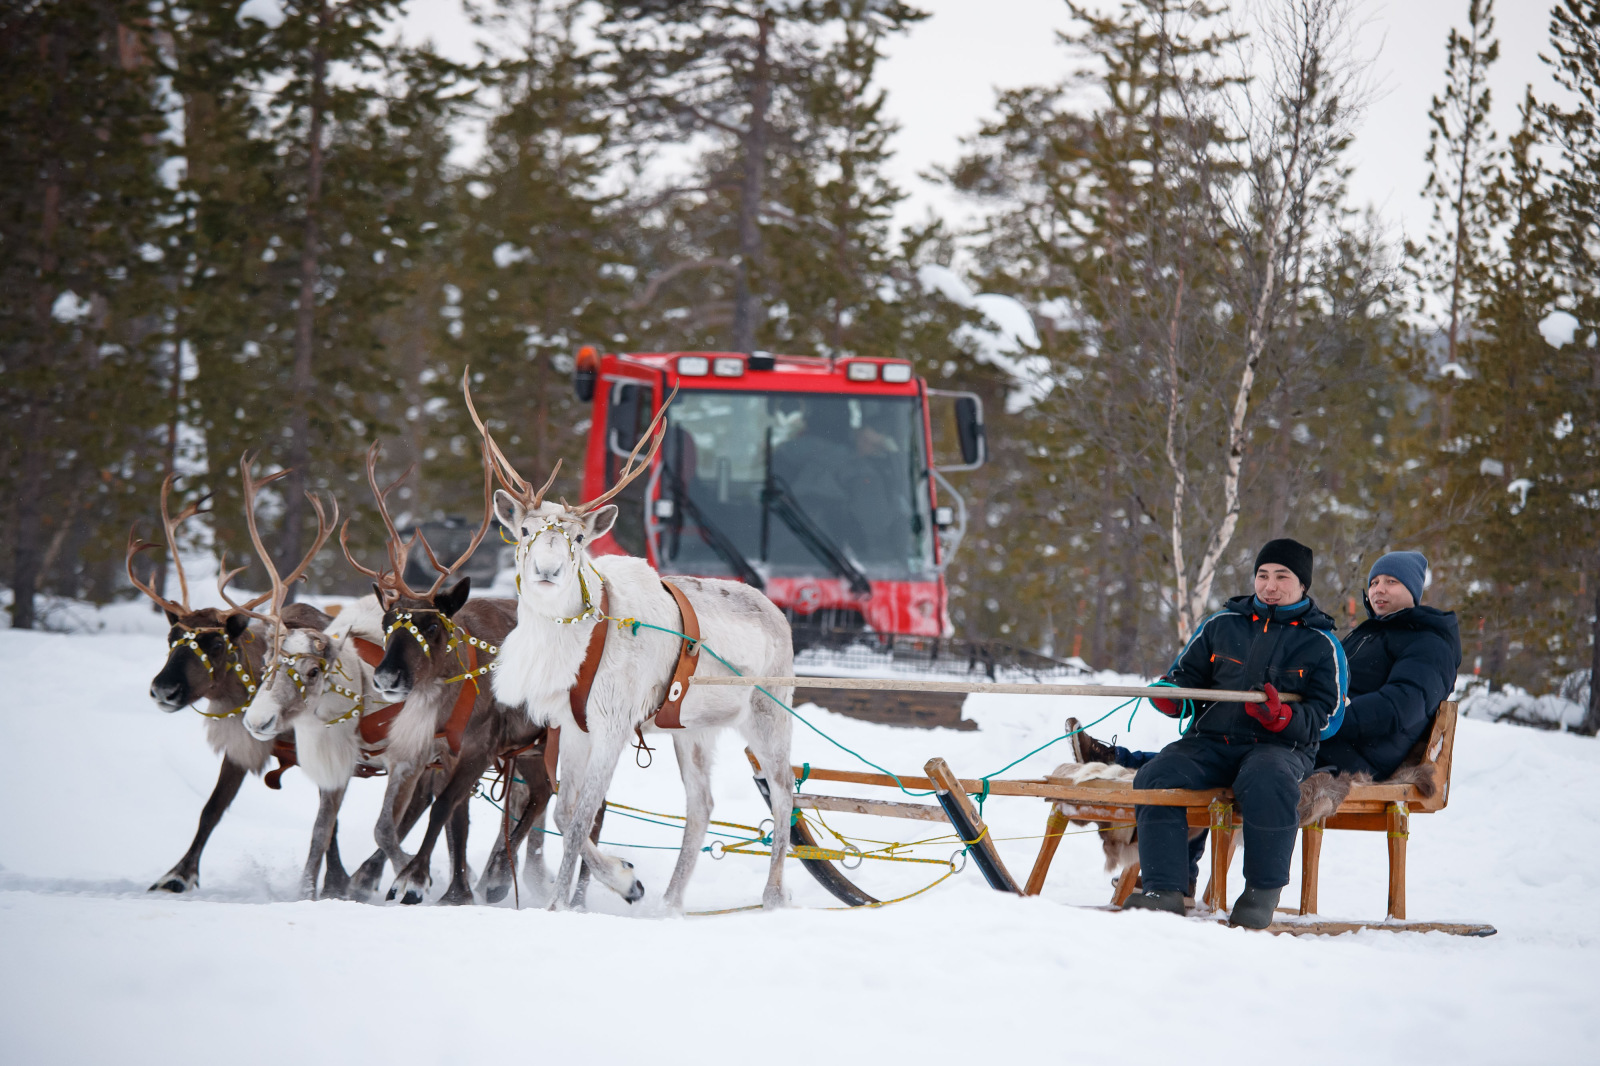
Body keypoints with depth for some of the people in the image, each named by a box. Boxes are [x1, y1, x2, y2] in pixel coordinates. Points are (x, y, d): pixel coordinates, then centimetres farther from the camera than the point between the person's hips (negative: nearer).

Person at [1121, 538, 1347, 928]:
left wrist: (1280, 716, -17)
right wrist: (1171, 696, -2)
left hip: (1281, 746, -3)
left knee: (1267, 781, -40)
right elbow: (1185, 674, 24)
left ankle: (1262, 893, -27)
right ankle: (1163, 891, -28)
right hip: (1212, 740, 3)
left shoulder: (1321, 644, 10)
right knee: (1155, 778, -26)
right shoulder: (1221, 625, 19)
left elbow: (1327, 718, 3)